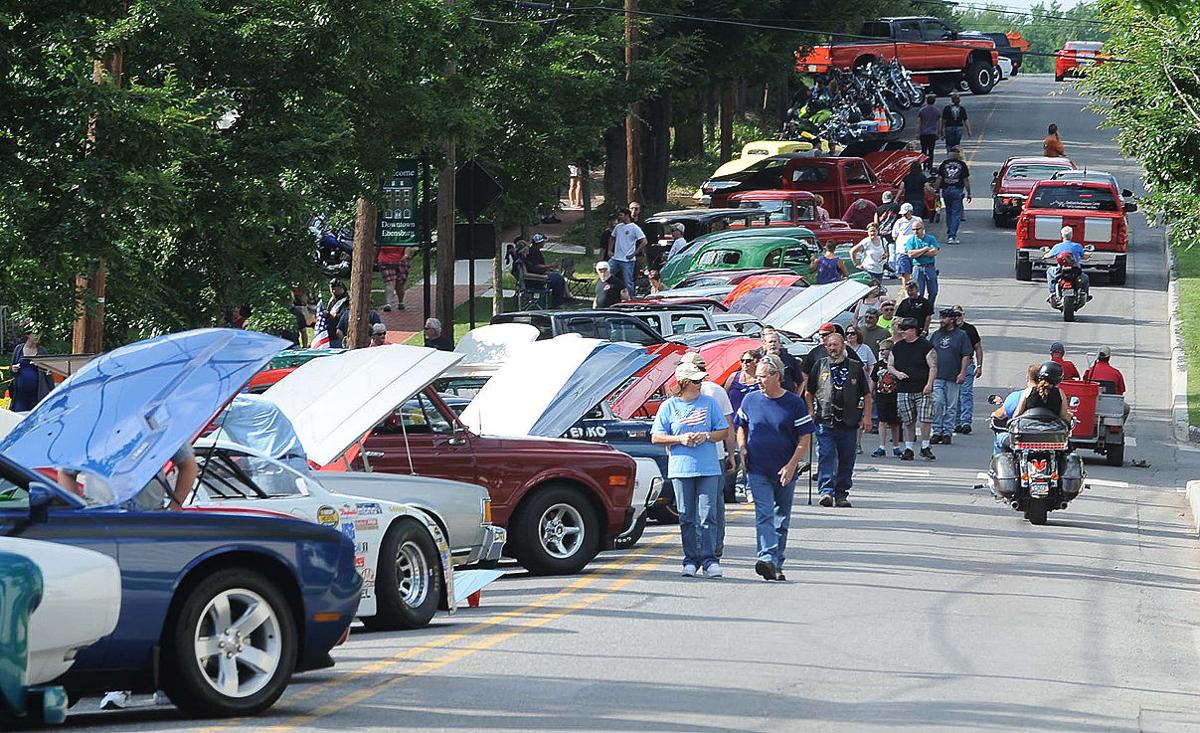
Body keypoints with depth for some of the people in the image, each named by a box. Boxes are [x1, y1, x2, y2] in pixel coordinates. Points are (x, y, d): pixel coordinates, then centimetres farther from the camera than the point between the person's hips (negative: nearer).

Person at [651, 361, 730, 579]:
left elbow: (724, 431, 10)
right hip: (681, 468, 0)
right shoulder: (669, 406, 4)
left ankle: (709, 560, -6)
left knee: (707, 516, -7)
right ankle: (690, 560, 10)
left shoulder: (709, 403, 7)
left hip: (708, 468, 0)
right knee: (687, 518, 3)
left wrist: (706, 436, -9)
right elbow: (656, 437, 4)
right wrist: (680, 439, -10)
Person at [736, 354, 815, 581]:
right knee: (764, 515, -14)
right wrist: (742, 449, 2)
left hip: (785, 472, 0)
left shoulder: (794, 403, -4)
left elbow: (804, 439, -2)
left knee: (781, 518, 10)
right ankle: (767, 558, -26)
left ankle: (777, 564, 19)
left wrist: (791, 465, -13)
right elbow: (741, 427, 20)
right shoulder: (751, 400, 4)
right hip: (758, 471, 0)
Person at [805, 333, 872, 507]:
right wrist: (811, 411, 3)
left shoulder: (856, 367, 9)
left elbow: (867, 395, 11)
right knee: (826, 456, -12)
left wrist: (866, 417, 2)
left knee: (847, 460, 4)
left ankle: (841, 494, 13)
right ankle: (826, 491, -16)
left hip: (849, 422, 1)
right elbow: (809, 392, 16)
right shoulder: (820, 365, 9)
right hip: (825, 421, -1)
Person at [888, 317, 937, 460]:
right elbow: (890, 365, 19)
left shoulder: (925, 346, -1)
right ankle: (908, 448, 14)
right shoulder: (897, 347, 12)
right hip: (904, 390, 4)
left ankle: (925, 447, 3)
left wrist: (929, 384, -14)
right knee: (908, 421, 6)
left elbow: (933, 367, -3)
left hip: (923, 390, -4)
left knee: (925, 419, -9)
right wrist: (896, 373, -3)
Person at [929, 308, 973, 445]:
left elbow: (966, 356, -1)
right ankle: (937, 432, -3)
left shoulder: (961, 335, 2)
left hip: (953, 377, -3)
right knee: (937, 404, -7)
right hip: (936, 376, 3)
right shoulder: (936, 335, 14)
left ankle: (948, 432, 7)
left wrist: (962, 373, -9)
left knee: (951, 407, 1)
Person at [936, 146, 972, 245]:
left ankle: (949, 234, 23)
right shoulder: (962, 164, -3)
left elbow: (939, 178, 2)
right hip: (957, 190, -3)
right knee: (956, 214, -2)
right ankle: (952, 236, -11)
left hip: (946, 190, 3)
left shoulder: (944, 164, 3)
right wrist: (969, 193, 5)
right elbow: (966, 180, -2)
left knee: (949, 212, 18)